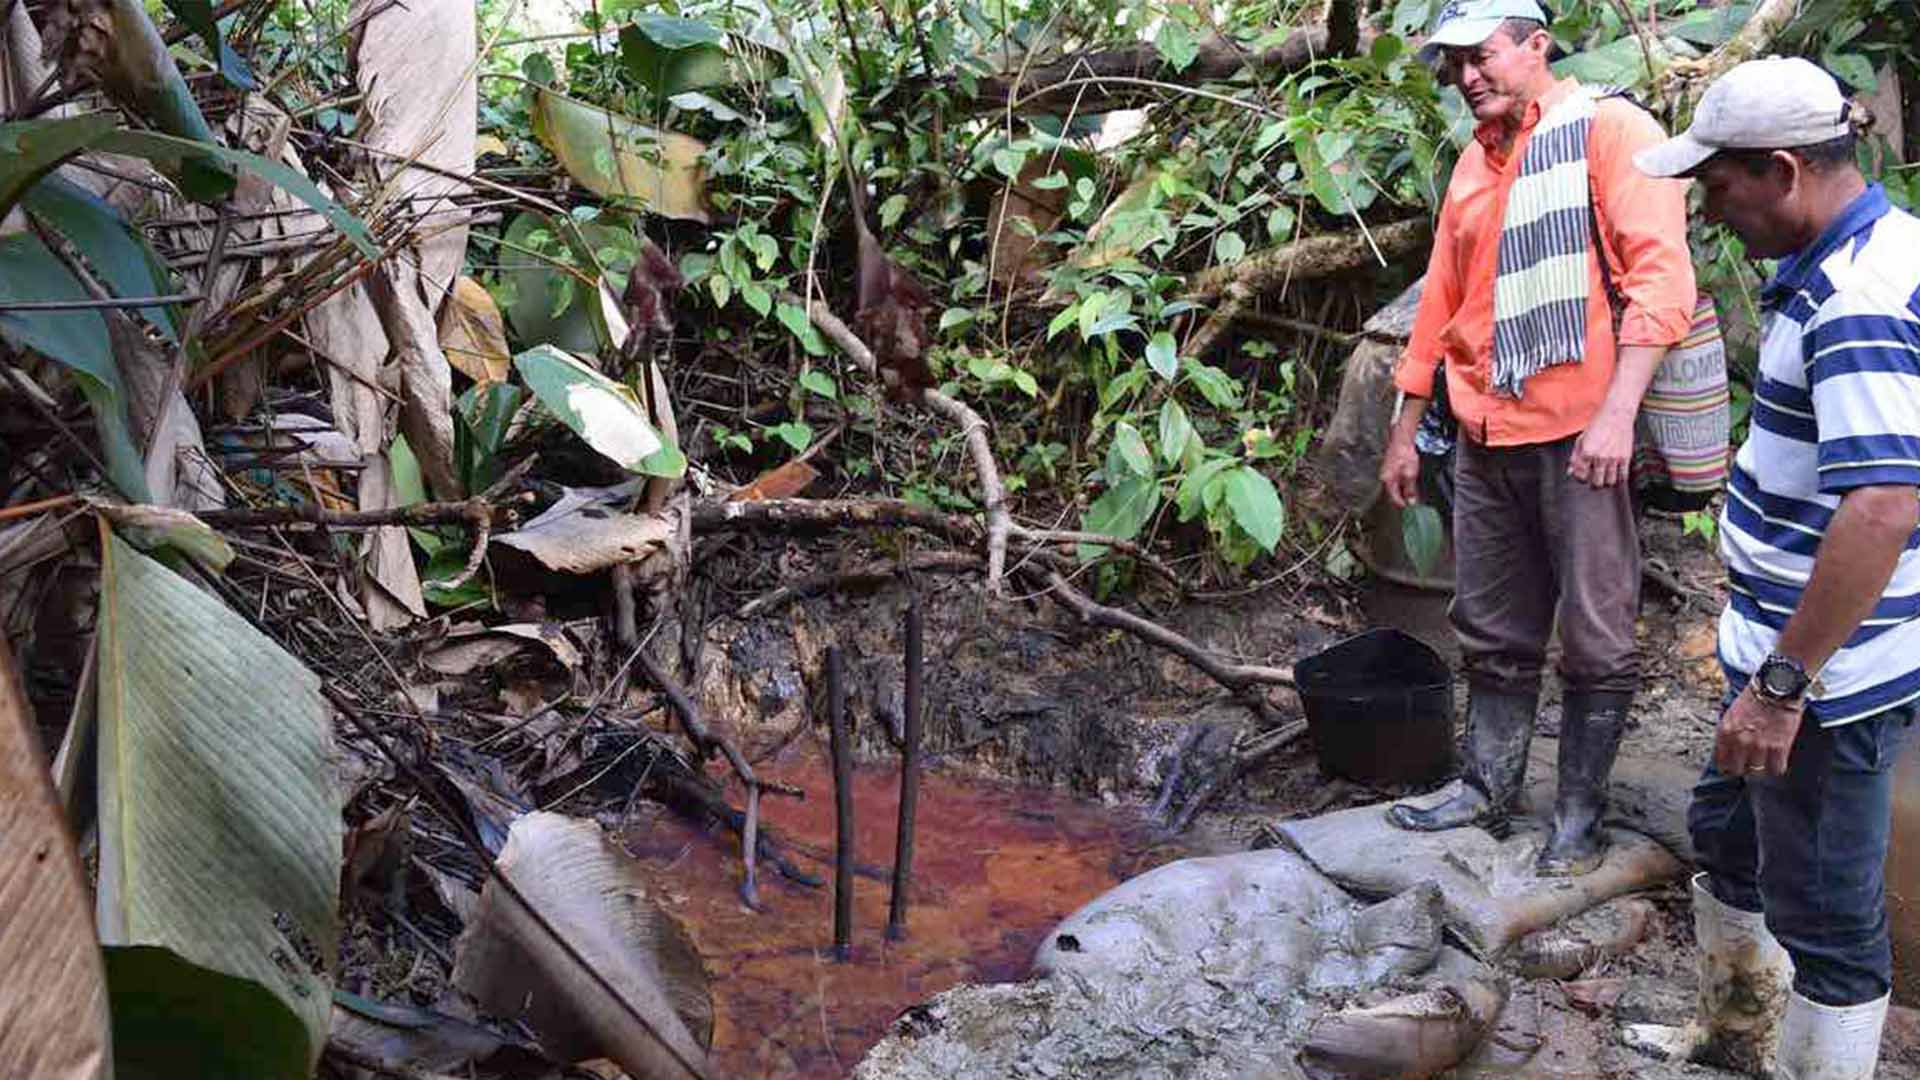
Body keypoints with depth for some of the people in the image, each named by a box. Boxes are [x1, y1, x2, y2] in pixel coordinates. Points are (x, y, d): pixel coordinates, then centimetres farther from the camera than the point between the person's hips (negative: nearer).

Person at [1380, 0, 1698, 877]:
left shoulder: (1610, 130, -3)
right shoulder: (1474, 163, 18)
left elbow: (1660, 276, -13)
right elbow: (1441, 302, 21)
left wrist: (1617, 411, -22)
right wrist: (1405, 428, 19)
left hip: (1579, 435, -6)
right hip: (1487, 439, 7)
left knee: (1595, 639, 2)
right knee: (1493, 631, 14)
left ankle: (1581, 814, 14)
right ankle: (1488, 789, 26)